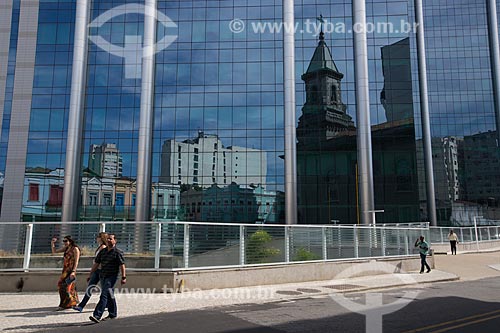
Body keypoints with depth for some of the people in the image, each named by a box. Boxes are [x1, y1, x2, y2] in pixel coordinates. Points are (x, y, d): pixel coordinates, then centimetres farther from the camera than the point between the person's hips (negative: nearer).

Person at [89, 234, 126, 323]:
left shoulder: (117, 252, -8)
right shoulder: (102, 252, 12)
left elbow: (122, 265, -11)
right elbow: (96, 263, 16)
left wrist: (123, 277, -15)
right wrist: (90, 274, 15)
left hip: (112, 277, -7)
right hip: (103, 276, 7)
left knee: (104, 295, -14)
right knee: (109, 296, 16)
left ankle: (97, 316, -18)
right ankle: (113, 314, 28)